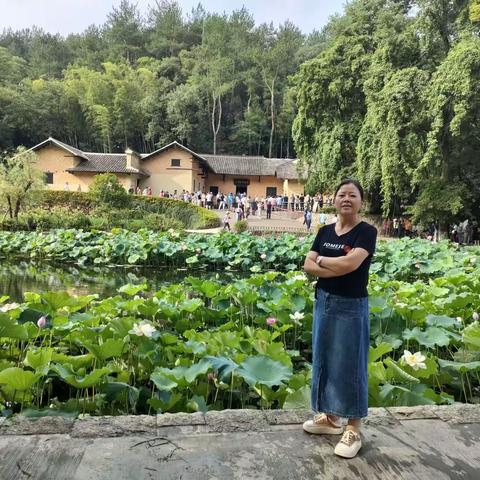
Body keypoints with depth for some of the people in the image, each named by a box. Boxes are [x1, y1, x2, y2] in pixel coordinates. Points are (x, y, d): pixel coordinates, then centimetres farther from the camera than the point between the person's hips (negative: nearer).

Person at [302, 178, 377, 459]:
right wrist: (338, 268, -18)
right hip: (324, 303, 6)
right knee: (324, 360, 15)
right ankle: (329, 417, 33)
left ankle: (354, 429, 19)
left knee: (349, 365, 3)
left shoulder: (367, 231, -10)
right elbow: (308, 266, -3)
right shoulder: (325, 232, 6)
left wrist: (322, 260, -8)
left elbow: (350, 263, -25)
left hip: (352, 307, -6)